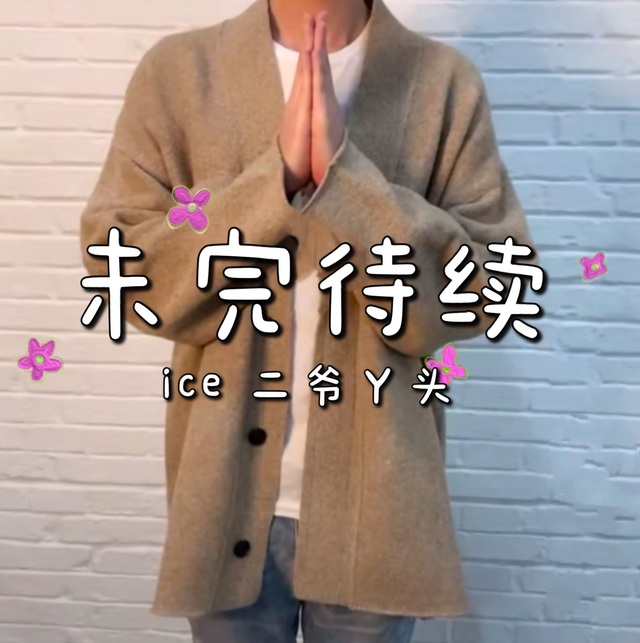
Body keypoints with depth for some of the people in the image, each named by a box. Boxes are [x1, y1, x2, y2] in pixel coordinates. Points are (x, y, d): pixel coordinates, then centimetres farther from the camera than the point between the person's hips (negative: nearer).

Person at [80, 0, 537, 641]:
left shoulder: (447, 82, -5)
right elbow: (119, 267, -9)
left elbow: (493, 289, -11)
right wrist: (277, 175, -20)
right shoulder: (176, 69, -2)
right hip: (225, 499, 1)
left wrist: (345, 174, -22)